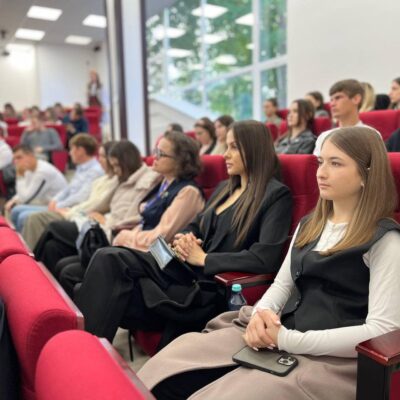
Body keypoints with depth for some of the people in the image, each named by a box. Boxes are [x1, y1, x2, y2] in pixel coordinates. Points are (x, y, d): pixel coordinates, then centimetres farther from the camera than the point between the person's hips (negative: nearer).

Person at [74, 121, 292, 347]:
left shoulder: (276, 195, -7)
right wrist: (183, 239, -2)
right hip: (185, 270, 8)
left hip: (212, 289, -7)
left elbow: (265, 259, -19)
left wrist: (203, 258, -14)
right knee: (109, 259, -17)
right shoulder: (225, 188, 18)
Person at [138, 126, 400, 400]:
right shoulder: (310, 225, 15)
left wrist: (288, 340, -18)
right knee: (164, 372, -12)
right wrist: (262, 312, -8)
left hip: (331, 358, -6)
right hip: (277, 333, 6)